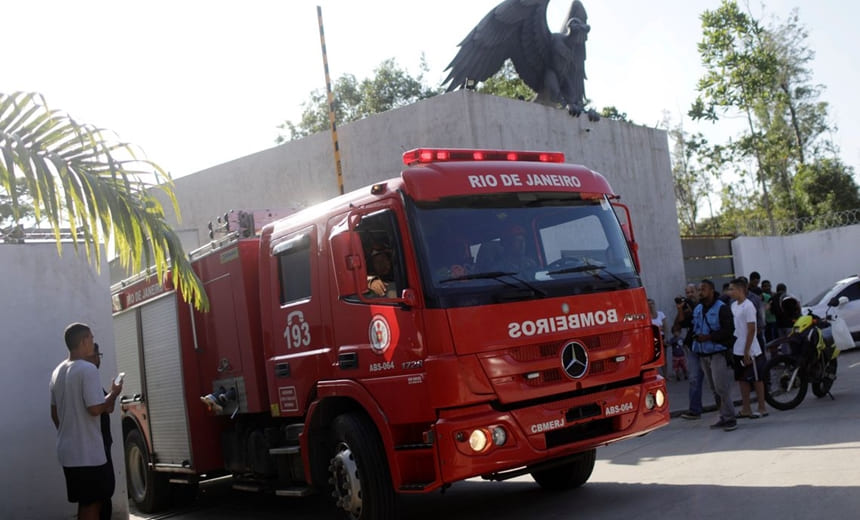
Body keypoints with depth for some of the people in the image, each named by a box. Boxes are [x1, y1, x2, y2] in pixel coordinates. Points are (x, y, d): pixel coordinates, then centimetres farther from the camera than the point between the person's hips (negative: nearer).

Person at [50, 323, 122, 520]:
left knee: (85, 502, 15)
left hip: (67, 451, 8)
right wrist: (114, 393, -6)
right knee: (92, 502, -1)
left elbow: (54, 413, 17)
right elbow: (95, 408, -22)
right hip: (88, 452, -8)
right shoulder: (88, 369, -16)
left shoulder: (57, 372, 11)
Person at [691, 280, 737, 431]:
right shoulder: (697, 309, 13)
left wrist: (709, 337, -18)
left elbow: (729, 329, -14)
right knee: (714, 388, 11)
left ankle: (729, 418, -1)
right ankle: (724, 416, 19)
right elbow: (693, 327, 18)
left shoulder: (721, 308, -9)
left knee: (721, 387, -10)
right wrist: (696, 337, -2)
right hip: (703, 354, 7)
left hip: (718, 353, -7)